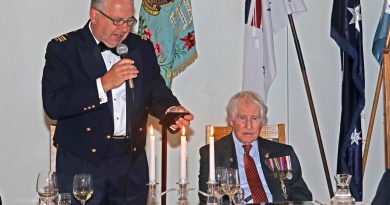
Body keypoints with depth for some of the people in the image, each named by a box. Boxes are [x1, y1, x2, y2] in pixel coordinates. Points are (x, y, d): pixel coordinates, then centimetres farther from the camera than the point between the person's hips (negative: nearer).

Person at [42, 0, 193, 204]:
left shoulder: (142, 48, 9)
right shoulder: (63, 48, -5)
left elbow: (156, 92, 11)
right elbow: (53, 104, -16)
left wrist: (171, 110, -11)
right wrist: (104, 83, -21)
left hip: (132, 163, 4)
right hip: (82, 163, -4)